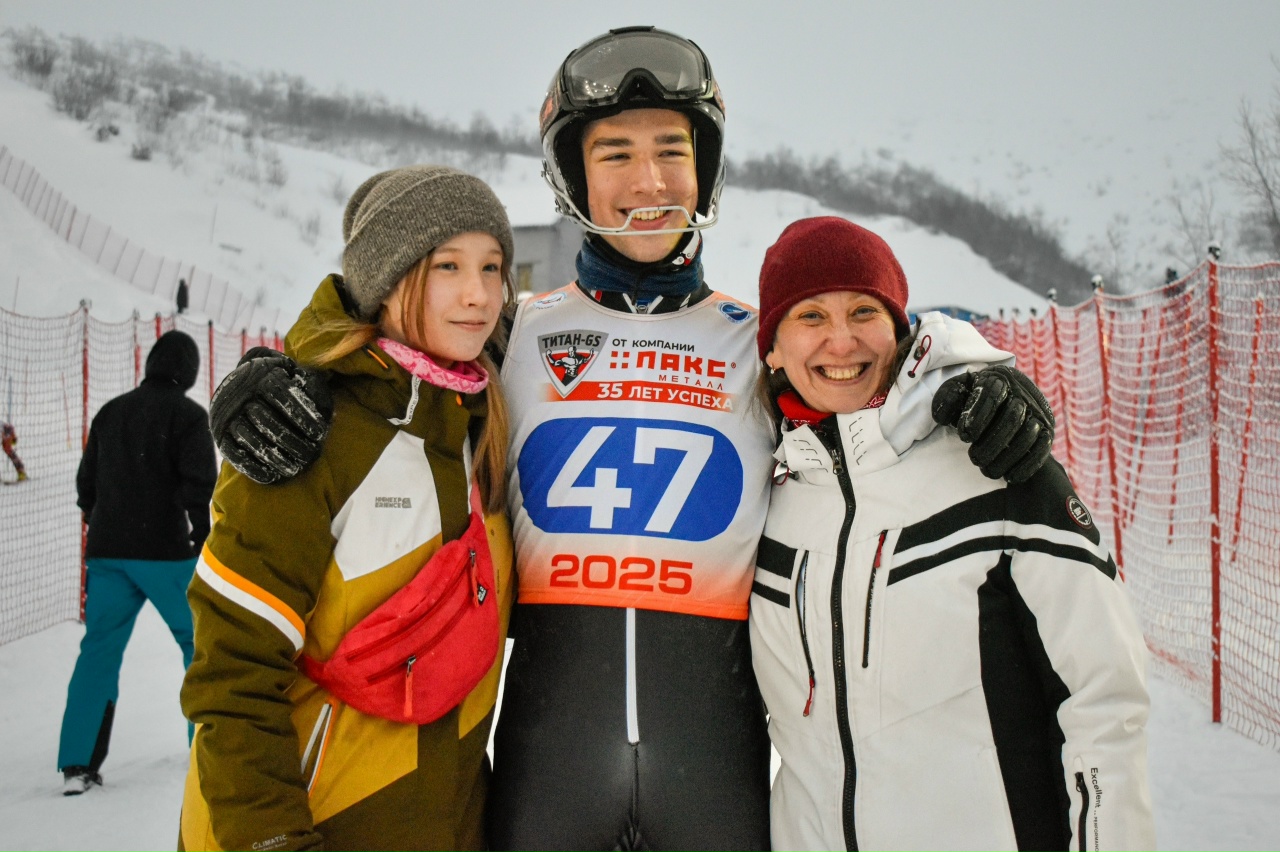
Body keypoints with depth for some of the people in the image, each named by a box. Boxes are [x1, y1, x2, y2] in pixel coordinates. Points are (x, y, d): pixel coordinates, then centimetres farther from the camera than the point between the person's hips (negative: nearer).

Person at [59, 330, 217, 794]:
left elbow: (86, 483, 18)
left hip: (107, 552, 5)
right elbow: (200, 483, -14)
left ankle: (78, 764, 0)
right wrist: (204, 534, -4)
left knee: (98, 649, 7)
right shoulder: (188, 414, -4)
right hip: (166, 551, -5)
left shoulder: (110, 412, 13)